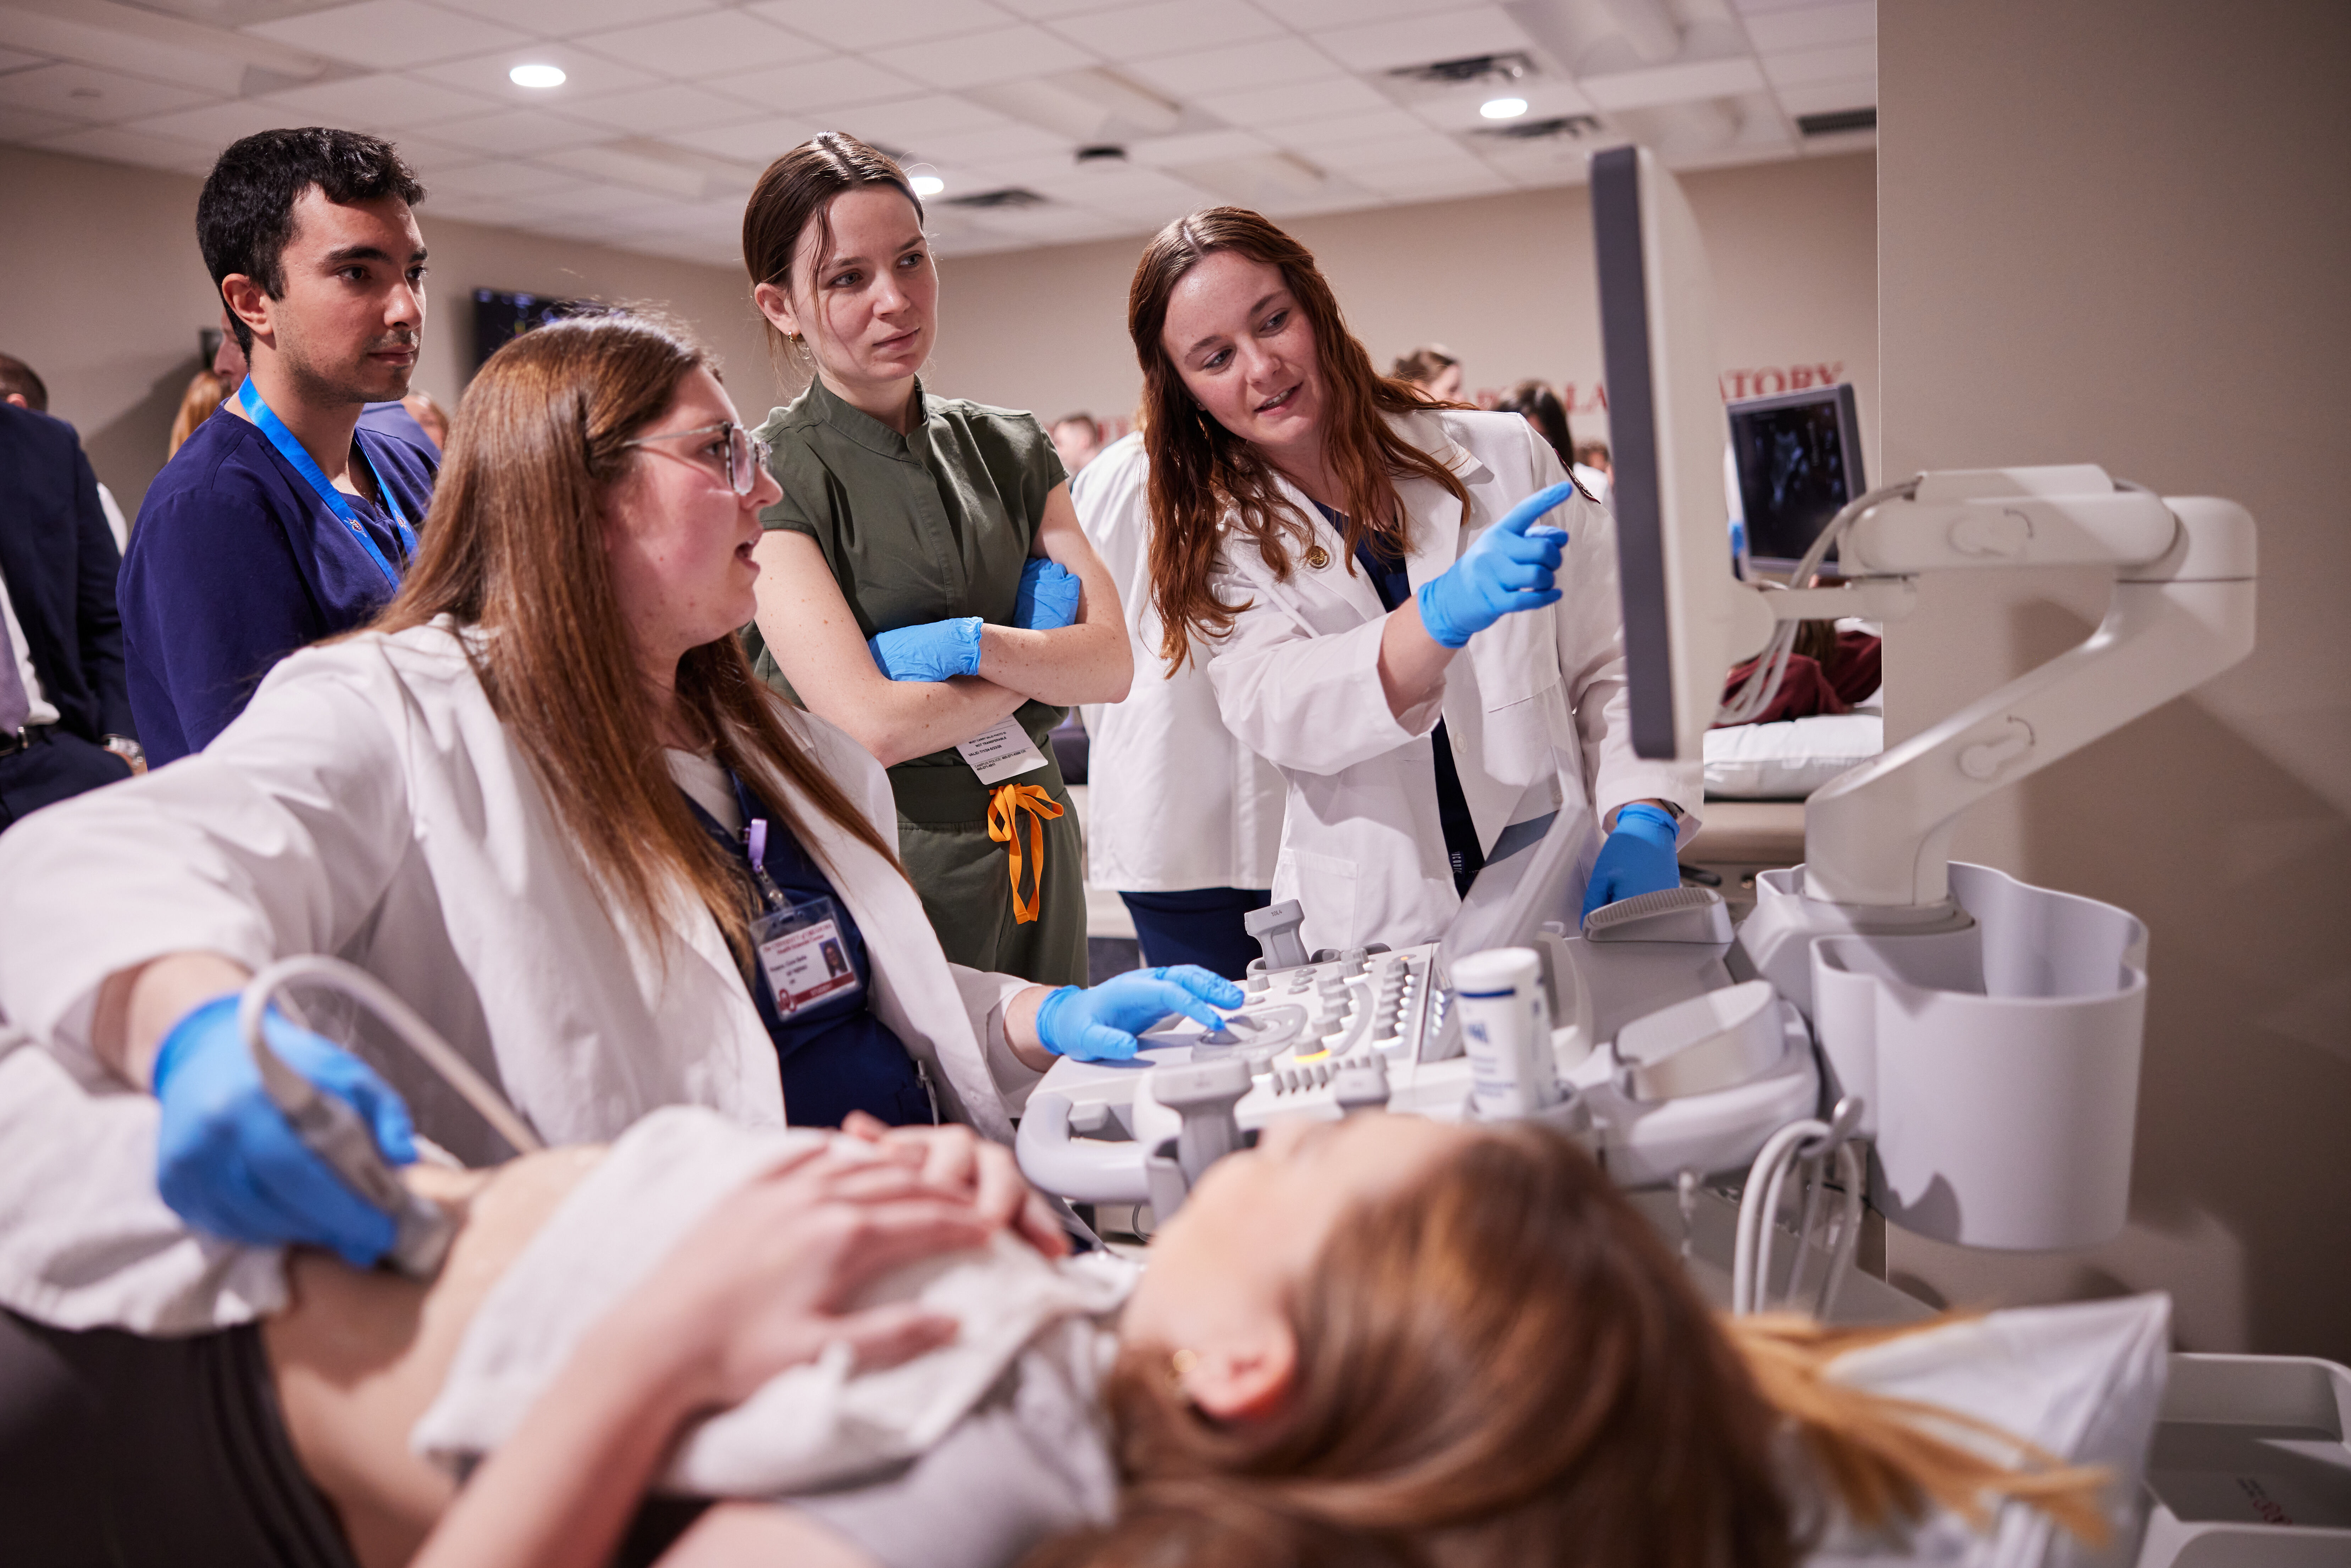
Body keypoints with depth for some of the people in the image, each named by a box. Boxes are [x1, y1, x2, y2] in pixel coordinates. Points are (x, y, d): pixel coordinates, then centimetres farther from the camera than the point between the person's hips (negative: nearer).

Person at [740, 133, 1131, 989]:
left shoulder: (1006, 447, 7)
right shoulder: (769, 477, -9)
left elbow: (1113, 662, 0)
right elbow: (872, 725, -18)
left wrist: (971, 644, -16)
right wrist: (1035, 664, -5)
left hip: (1035, 860, 5)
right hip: (881, 863, -5)